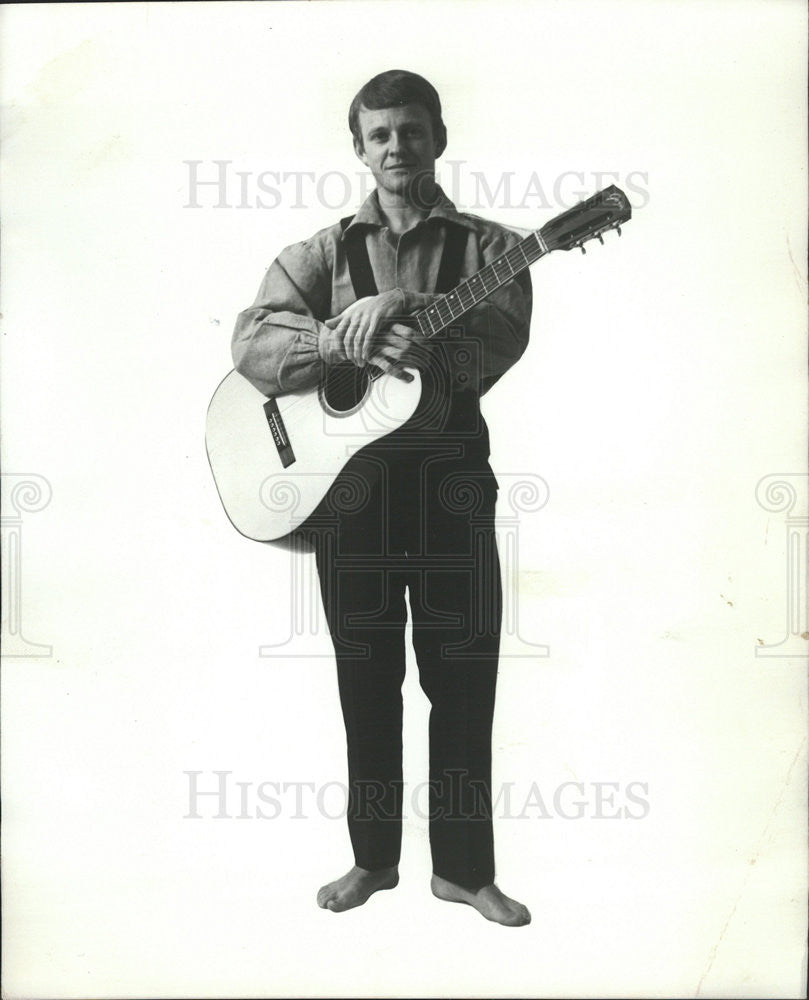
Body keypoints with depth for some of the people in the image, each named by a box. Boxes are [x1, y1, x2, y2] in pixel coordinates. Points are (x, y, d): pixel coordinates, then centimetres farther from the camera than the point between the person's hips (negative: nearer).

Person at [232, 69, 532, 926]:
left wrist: (400, 307, -23)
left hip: (450, 480, -1)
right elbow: (252, 344, -7)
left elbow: (496, 346, -12)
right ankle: (373, 860, 27)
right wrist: (349, 338, -22)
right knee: (367, 681, 10)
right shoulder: (324, 252, 8)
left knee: (463, 680, 4)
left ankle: (463, 869, 20)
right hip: (347, 481, 1)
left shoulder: (489, 248, 6)